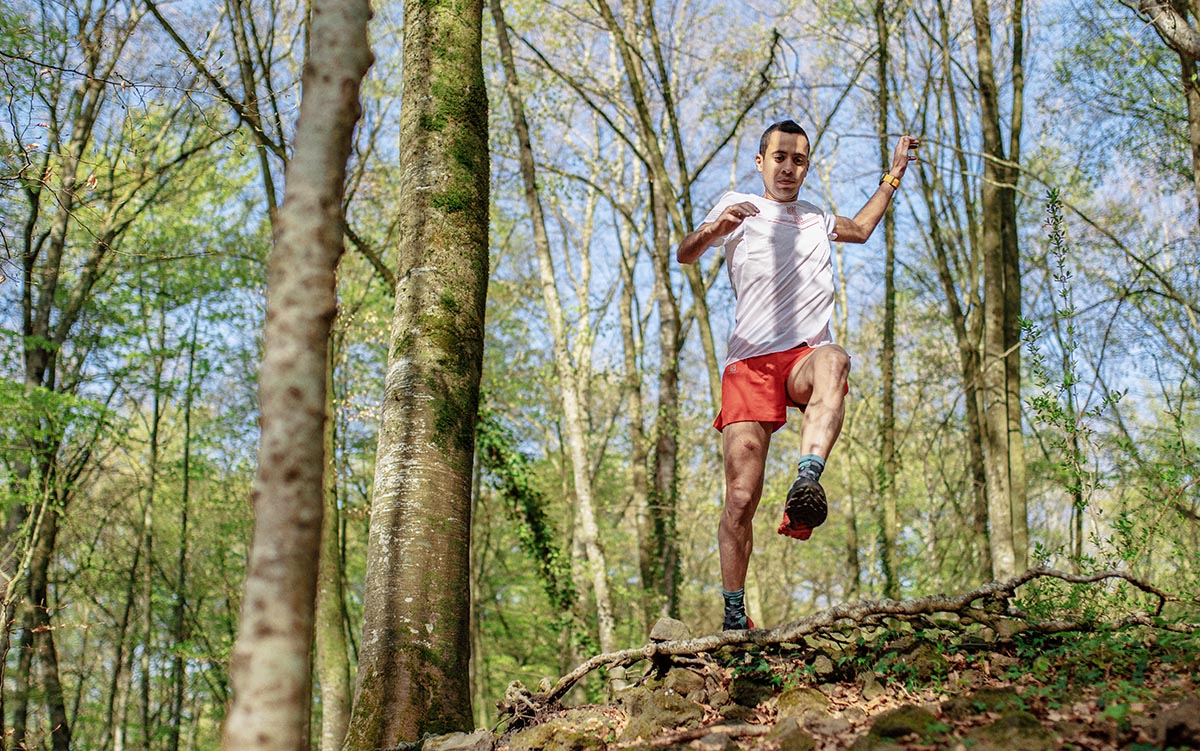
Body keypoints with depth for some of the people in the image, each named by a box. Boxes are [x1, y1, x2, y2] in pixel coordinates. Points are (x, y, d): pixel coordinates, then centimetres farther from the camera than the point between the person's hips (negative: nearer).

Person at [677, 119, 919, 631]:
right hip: (749, 362, -2)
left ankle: (807, 482, -53)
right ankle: (734, 614, -1)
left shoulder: (816, 219, 29)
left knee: (833, 359, -38)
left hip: (805, 356, 3)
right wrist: (714, 229, -26)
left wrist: (893, 176, 43)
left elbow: (861, 229, 51)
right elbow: (685, 256, -4)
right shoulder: (738, 206, 13)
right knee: (741, 498, -13)